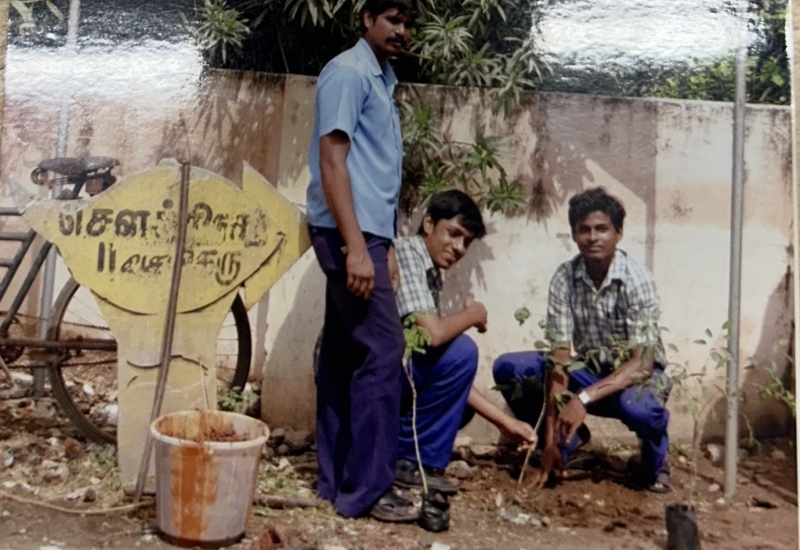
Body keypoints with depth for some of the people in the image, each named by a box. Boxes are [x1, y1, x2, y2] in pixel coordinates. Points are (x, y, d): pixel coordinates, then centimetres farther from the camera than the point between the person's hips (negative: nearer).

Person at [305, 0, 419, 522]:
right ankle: (367, 489, -2)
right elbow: (331, 159, -16)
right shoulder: (348, 71, -7)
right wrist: (356, 246, -23)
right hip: (349, 233, -9)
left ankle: (339, 480, 16)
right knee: (382, 352, -10)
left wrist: (385, 244, 18)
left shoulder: (383, 80, 21)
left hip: (366, 231, 9)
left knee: (345, 353, 9)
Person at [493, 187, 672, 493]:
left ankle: (655, 459, -2)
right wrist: (551, 438, -21)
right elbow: (559, 357, -15)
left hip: (637, 374, -4)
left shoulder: (636, 280, -22)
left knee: (637, 407, -39)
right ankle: (568, 438, 6)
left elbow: (642, 361, -26)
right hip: (589, 370, 4)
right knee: (508, 368, -16)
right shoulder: (564, 278, -12)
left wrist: (583, 398, -39)